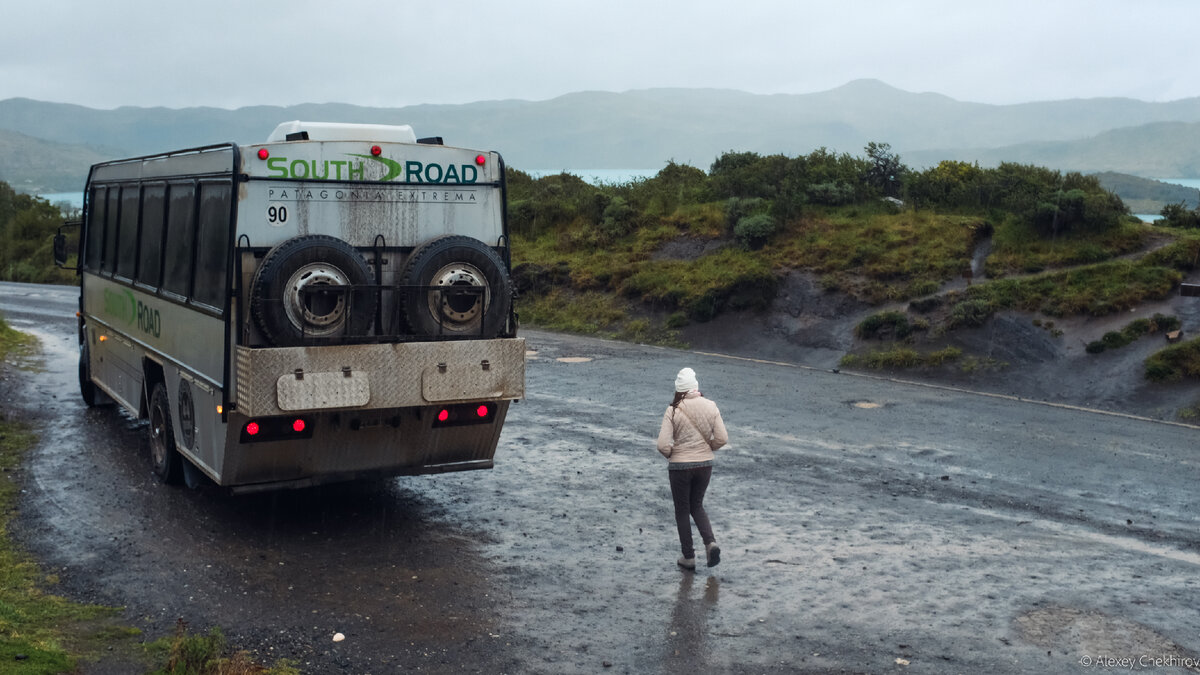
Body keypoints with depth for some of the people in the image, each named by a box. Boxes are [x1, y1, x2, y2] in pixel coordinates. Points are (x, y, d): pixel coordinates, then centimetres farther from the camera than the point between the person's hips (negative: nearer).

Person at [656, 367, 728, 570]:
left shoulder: (673, 410, -15)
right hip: (705, 464, 3)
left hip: (680, 466, -3)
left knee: (682, 510, 13)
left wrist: (671, 454, 3)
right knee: (697, 506, 22)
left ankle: (689, 557, 17)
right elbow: (722, 439, -6)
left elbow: (663, 445, -18)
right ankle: (710, 543, 1)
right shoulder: (710, 407, -6)